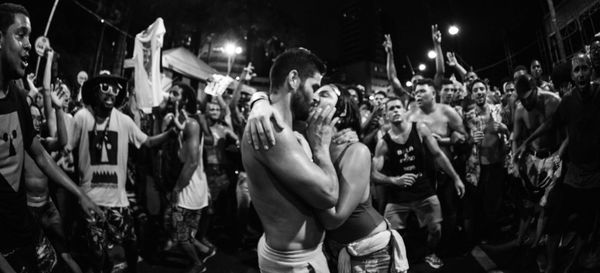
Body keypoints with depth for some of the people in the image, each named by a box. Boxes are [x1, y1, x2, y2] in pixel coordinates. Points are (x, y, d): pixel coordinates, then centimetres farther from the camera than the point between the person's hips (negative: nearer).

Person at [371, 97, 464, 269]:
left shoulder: (420, 129, -8)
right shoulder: (383, 143, -11)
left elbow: (438, 155, -1)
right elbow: (373, 174, -12)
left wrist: (455, 178, 0)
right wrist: (395, 180, -28)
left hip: (424, 192, 2)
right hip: (398, 197, -1)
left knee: (436, 229, 12)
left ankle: (430, 255, 44)